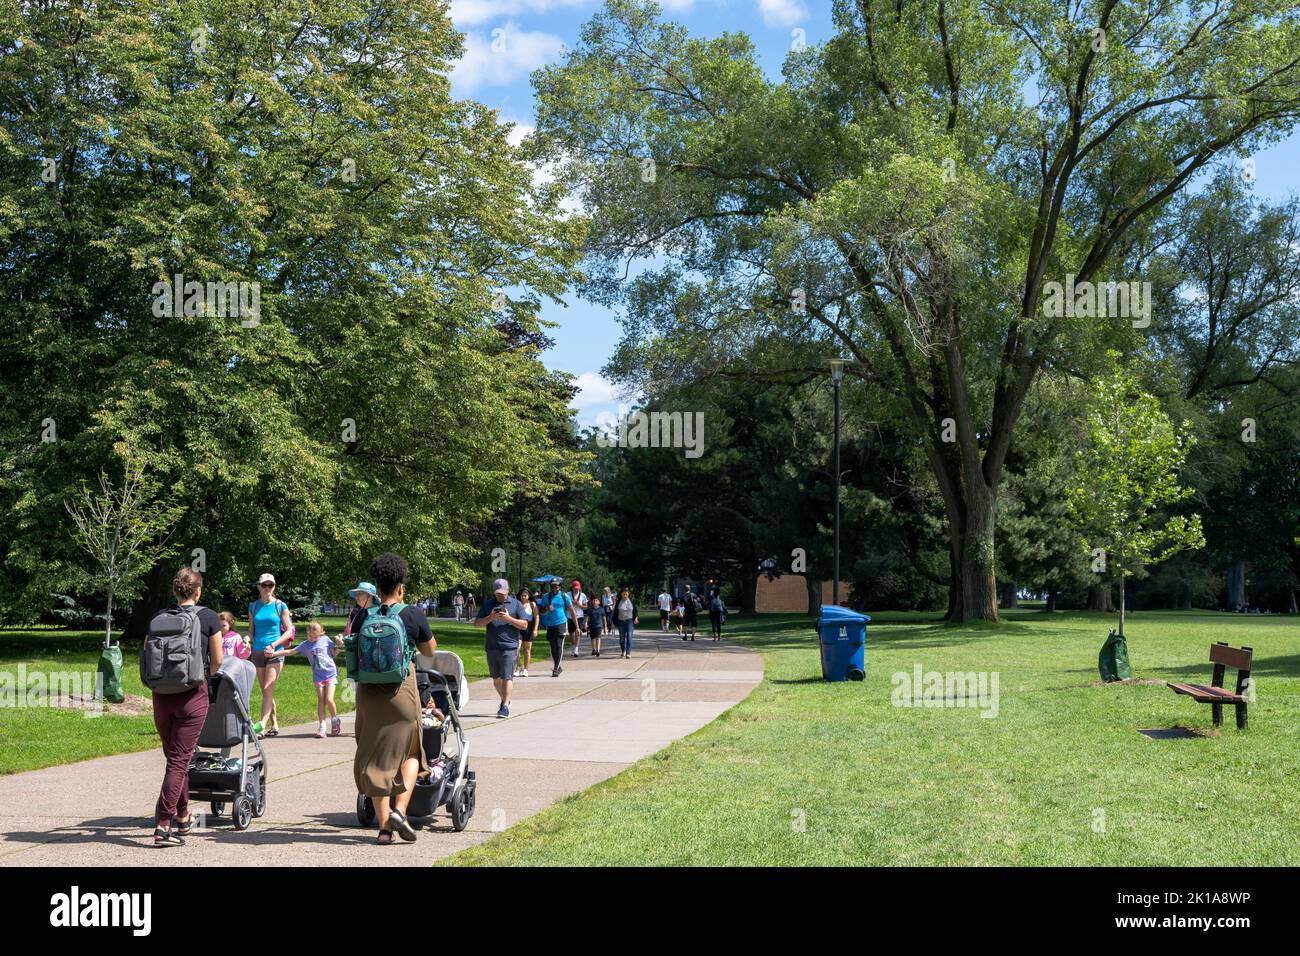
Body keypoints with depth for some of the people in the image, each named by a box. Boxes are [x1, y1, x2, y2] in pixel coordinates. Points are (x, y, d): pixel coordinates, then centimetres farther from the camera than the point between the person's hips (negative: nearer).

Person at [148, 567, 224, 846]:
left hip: (161, 696, 4)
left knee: (174, 757, 18)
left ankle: (183, 817, 31)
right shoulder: (208, 617, -4)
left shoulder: (159, 617, 5)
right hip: (192, 695, -4)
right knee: (179, 759, -2)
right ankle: (163, 825, -9)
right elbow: (217, 661, 1)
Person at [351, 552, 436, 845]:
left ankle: (383, 826, 13)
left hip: (368, 691, 2)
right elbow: (430, 651, 8)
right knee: (410, 752, 16)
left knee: (375, 757, 11)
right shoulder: (413, 615, -6)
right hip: (401, 689, -2)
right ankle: (399, 809, -3)